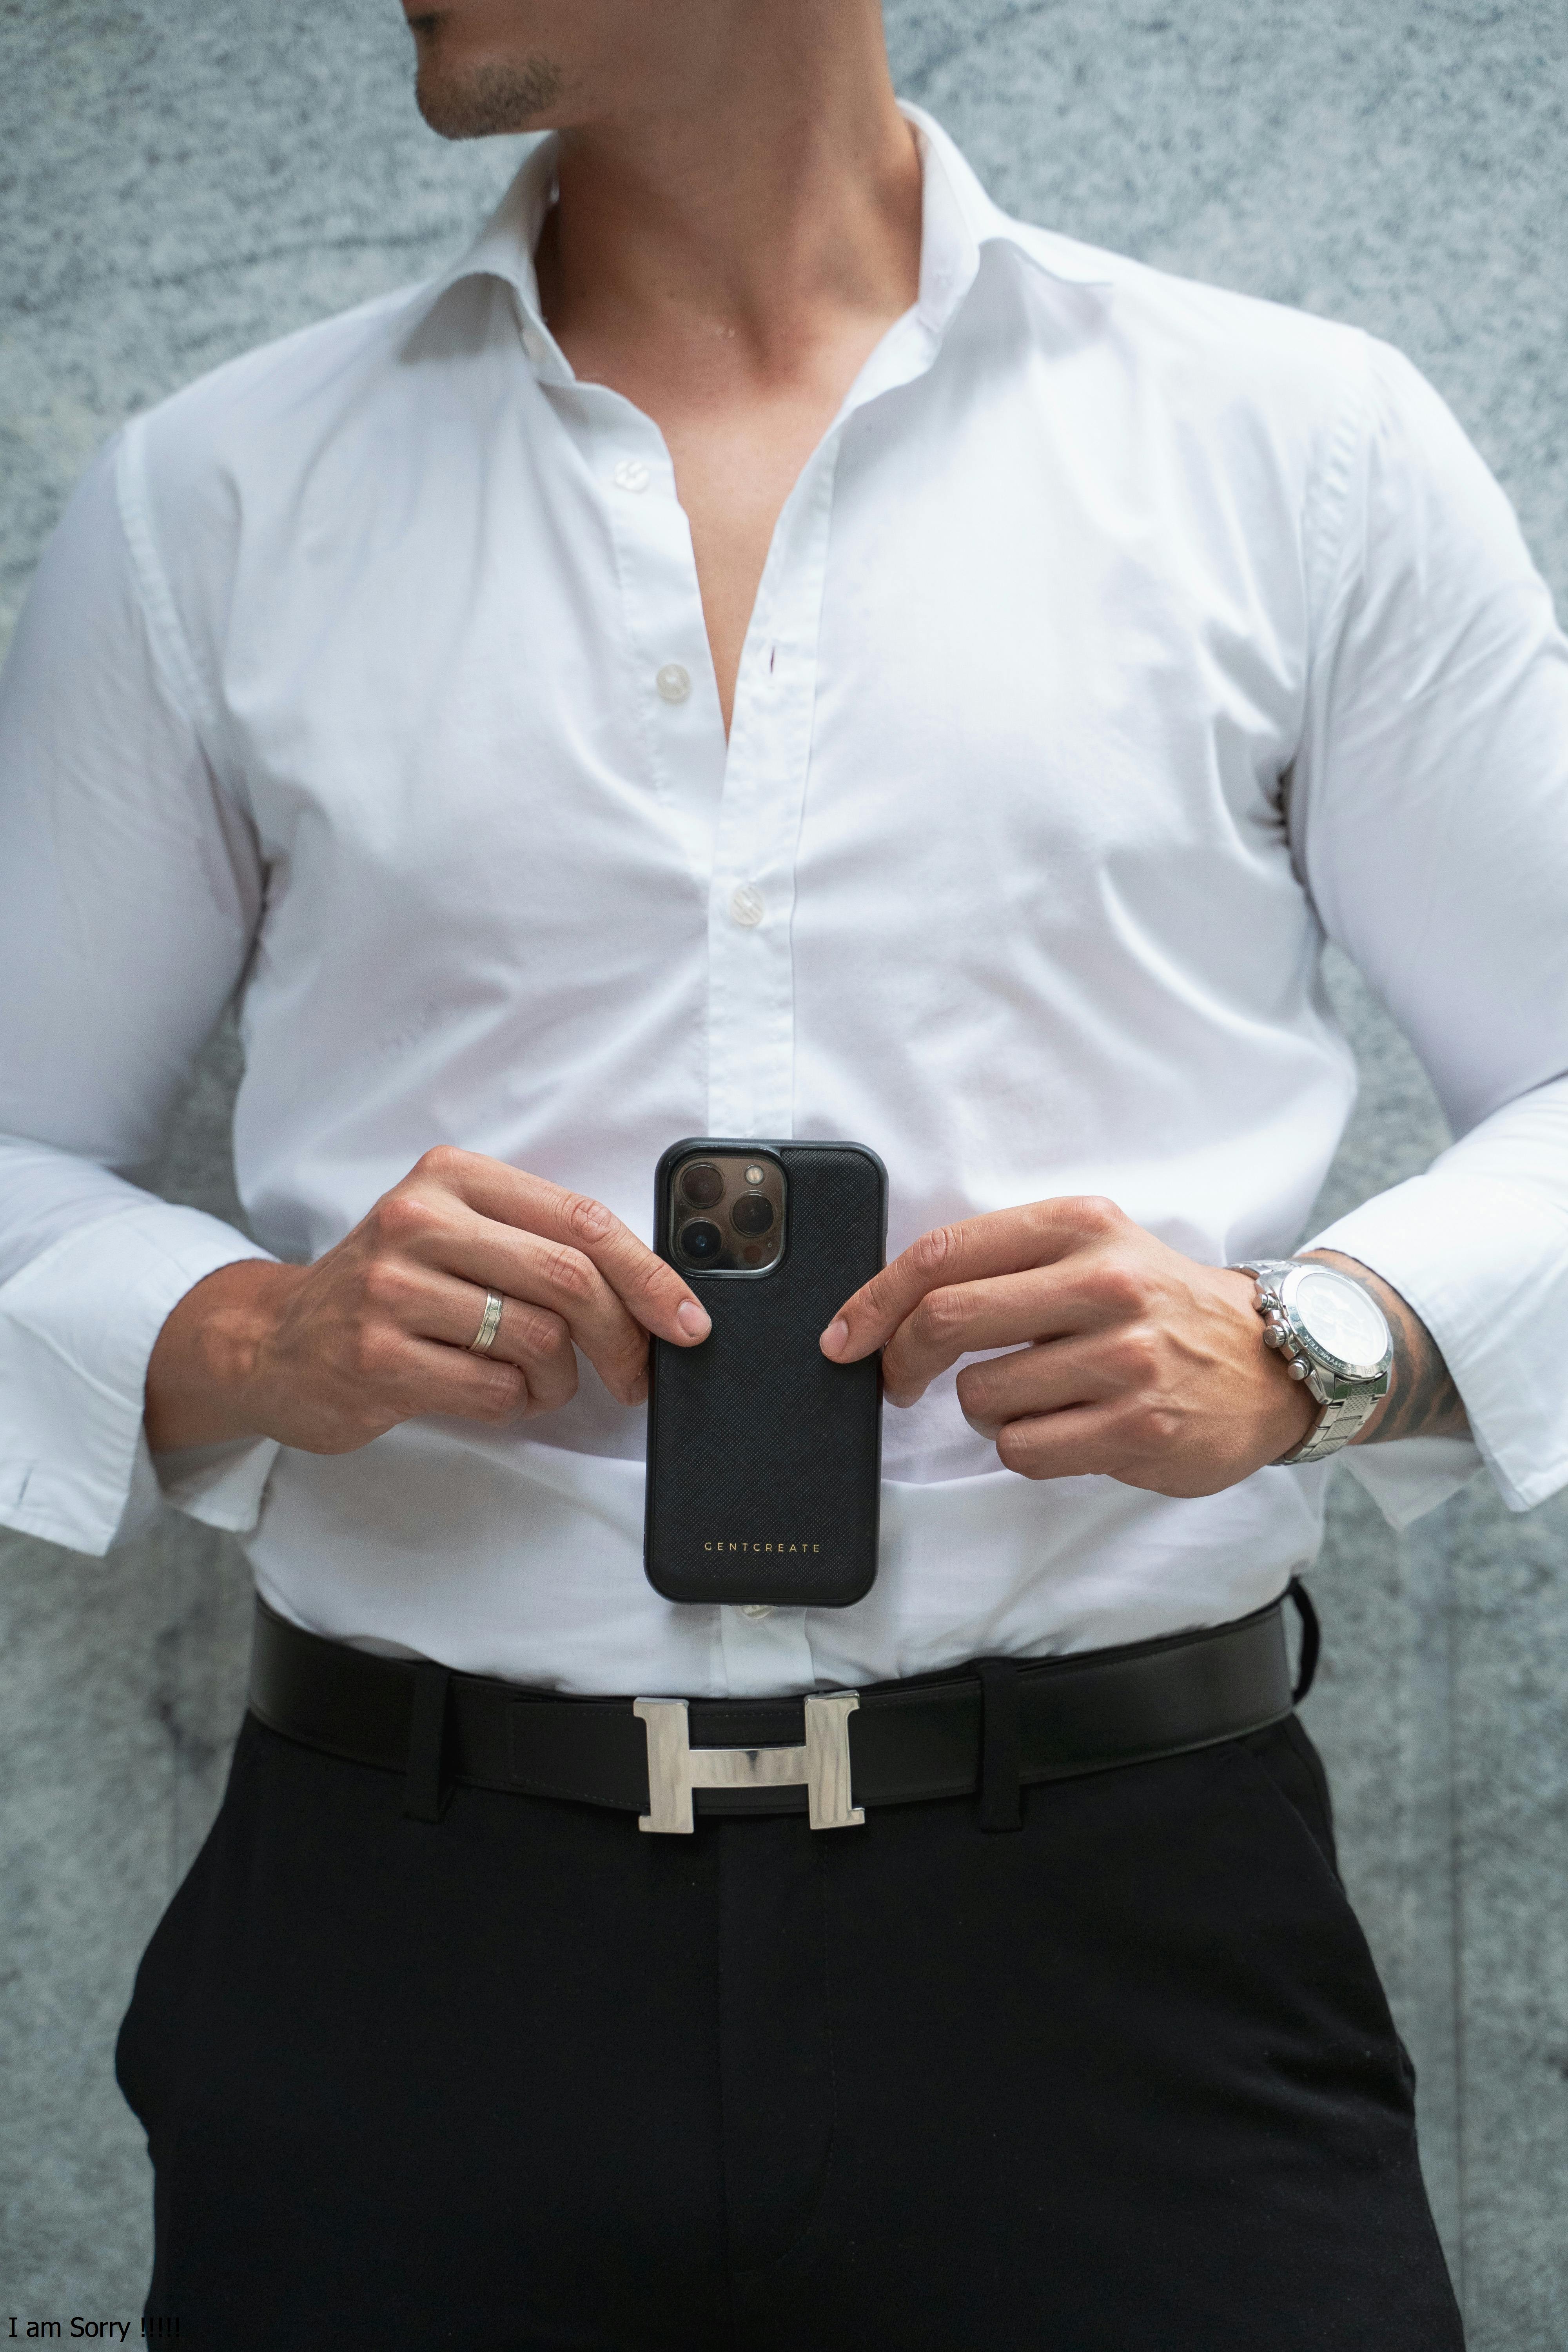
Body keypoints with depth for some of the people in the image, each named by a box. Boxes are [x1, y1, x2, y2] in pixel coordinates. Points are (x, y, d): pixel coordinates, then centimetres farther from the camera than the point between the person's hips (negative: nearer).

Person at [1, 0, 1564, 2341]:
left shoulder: (1300, 449, 4)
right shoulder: (214, 501, 8)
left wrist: (1301, 1349, -14)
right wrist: (246, 1347, -12)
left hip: (1116, 1921, -1)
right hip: (415, 1946, 2)